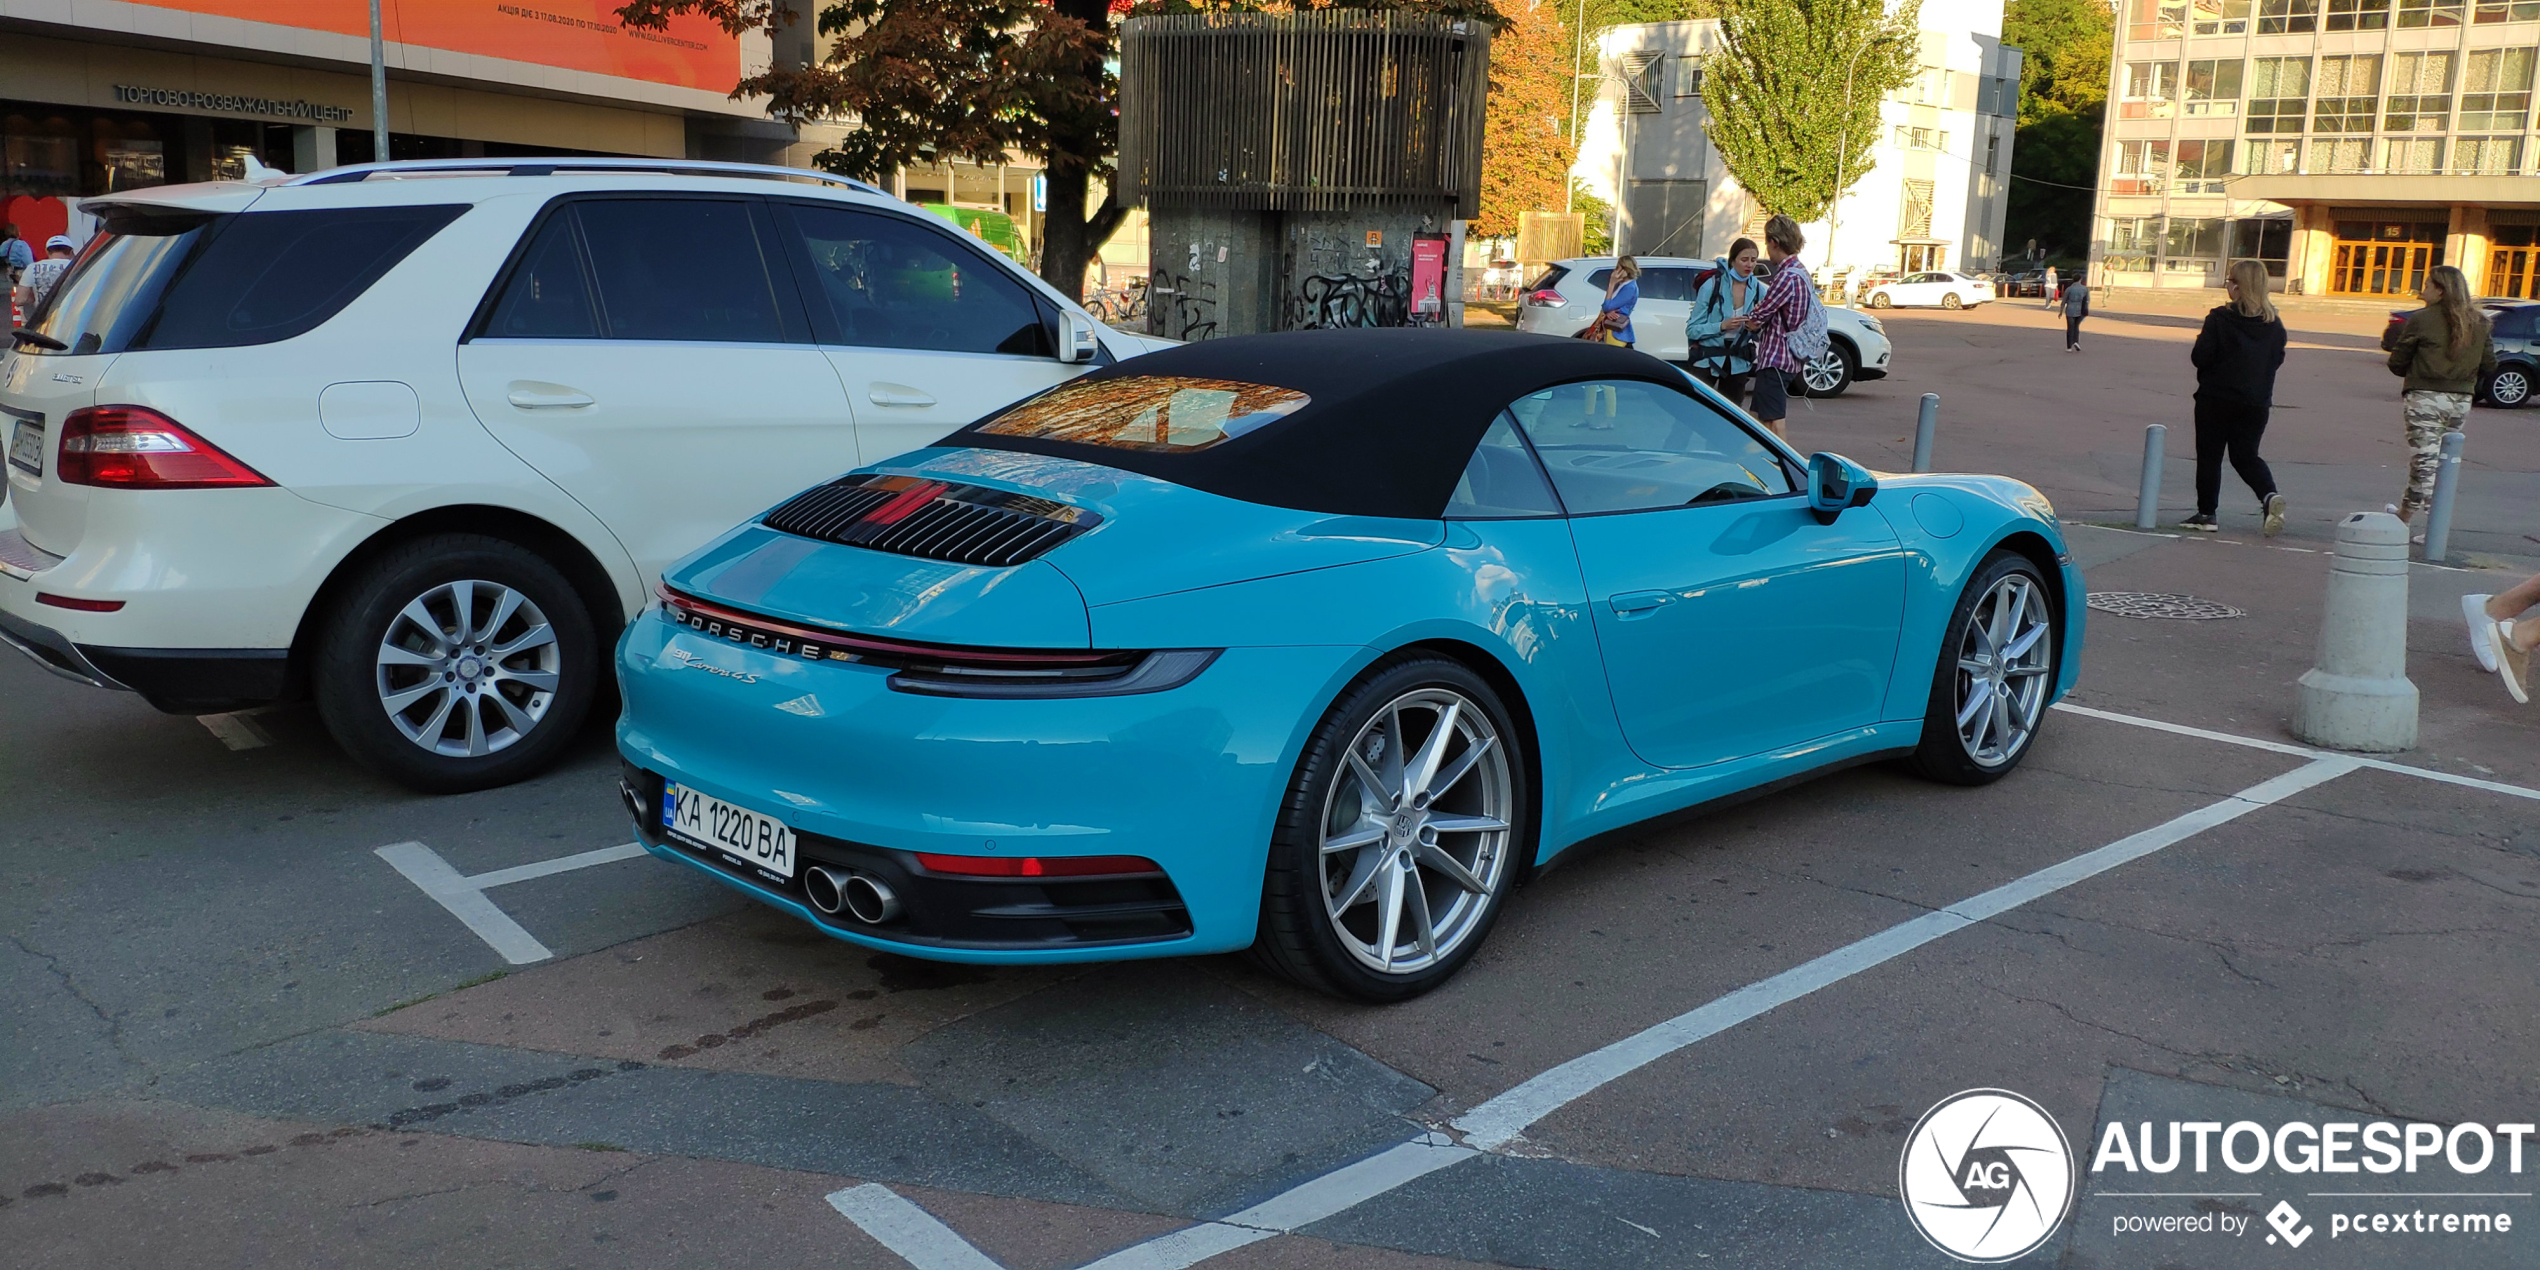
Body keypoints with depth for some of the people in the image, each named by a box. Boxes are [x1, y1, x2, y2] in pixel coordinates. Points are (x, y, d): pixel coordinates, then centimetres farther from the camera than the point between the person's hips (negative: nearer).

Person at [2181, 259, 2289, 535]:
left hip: (2216, 398, -4)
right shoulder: (2274, 323, 0)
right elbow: (2278, 358, 9)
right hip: (2256, 401, 4)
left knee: (2209, 456, 8)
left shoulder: (2219, 318, -15)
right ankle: (2270, 496, -10)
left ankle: (2206, 514, 11)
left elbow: (2201, 357, -16)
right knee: (2246, 455, 15)